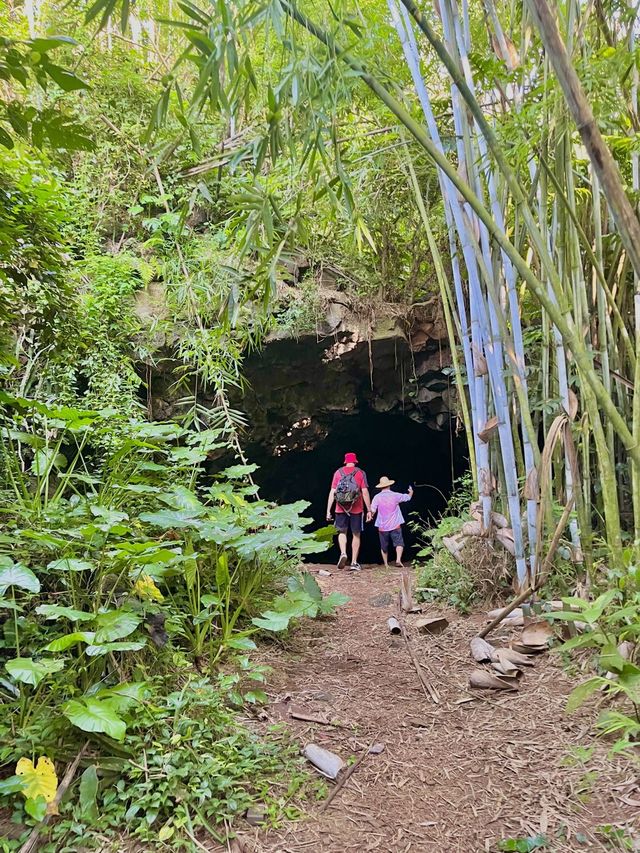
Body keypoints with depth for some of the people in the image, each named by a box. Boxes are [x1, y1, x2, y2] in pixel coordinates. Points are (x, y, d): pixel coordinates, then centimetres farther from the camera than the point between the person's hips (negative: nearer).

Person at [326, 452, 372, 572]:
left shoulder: (338, 472, 5)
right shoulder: (360, 473, 1)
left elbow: (332, 492, 1)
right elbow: (365, 492, -6)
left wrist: (328, 511, 3)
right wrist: (369, 510, -2)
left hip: (341, 508, 1)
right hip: (357, 509, -1)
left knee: (342, 532, 17)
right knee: (356, 535, 10)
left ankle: (343, 553, -8)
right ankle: (354, 562, 10)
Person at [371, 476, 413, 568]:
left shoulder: (377, 497, -5)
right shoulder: (395, 495, -3)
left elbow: (372, 510, -9)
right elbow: (408, 497, 13)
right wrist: (411, 492, 34)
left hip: (382, 526, 1)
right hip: (395, 525, -1)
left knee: (384, 546, 14)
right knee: (399, 543, 0)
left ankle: (386, 564, 18)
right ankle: (398, 559, -21)